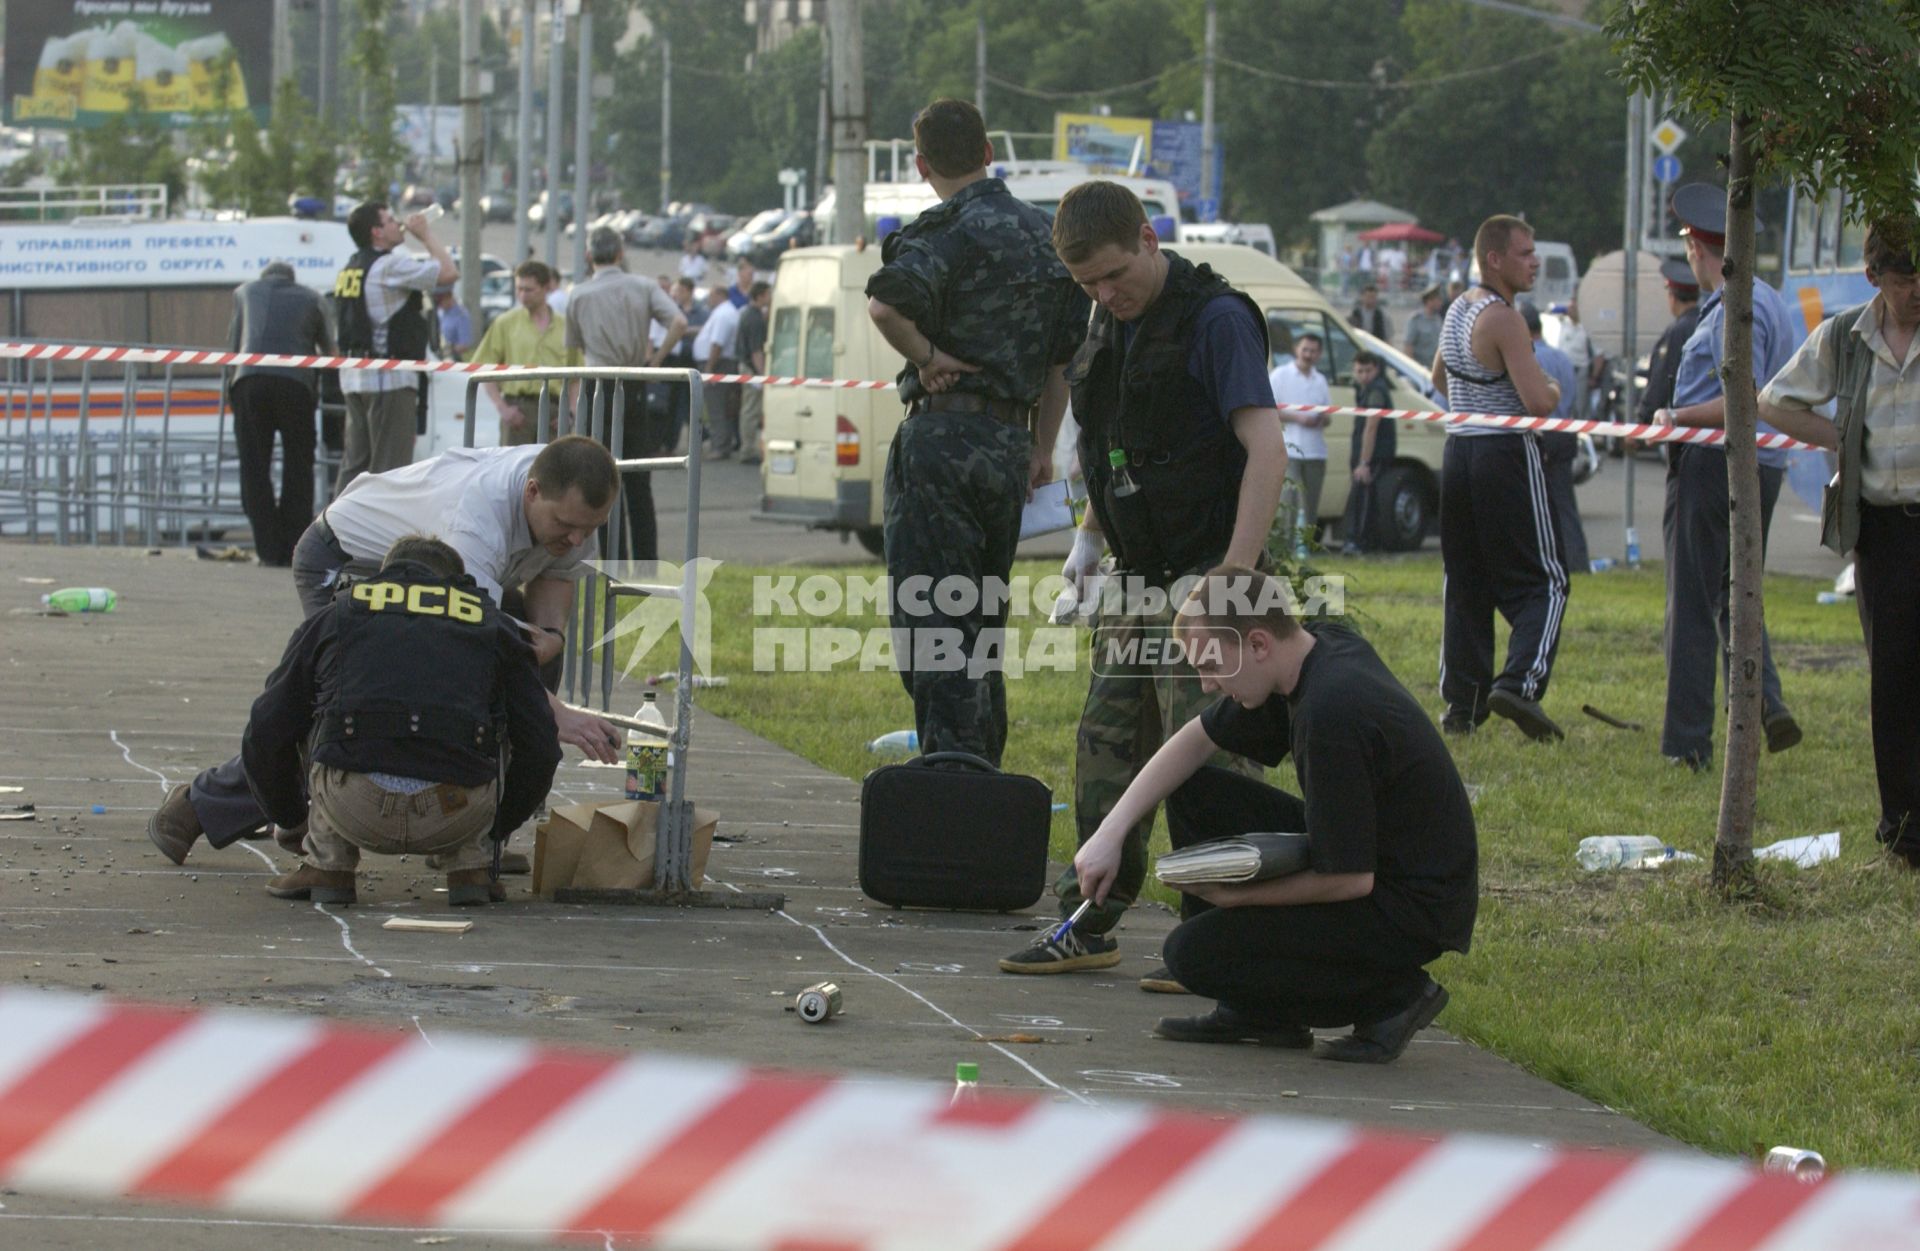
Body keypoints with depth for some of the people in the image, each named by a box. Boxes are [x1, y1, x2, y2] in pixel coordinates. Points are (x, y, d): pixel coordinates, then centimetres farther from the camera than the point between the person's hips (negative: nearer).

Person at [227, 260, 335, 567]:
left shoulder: (245, 292, 23)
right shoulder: (310, 299, 20)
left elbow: (232, 346, 29)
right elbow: (329, 349, 25)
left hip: (249, 380, 0)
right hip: (296, 381, 0)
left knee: (254, 468, 4)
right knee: (297, 466, 8)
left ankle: (268, 550, -1)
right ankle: (294, 550, 4)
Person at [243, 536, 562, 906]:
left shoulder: (332, 618, 26)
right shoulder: (491, 624, 26)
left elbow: (266, 733, 25)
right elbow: (540, 748, 25)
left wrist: (293, 819, 44)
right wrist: (490, 831, 42)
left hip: (354, 810, 0)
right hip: (457, 814, 0)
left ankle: (329, 864, 23)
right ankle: (468, 865, 20)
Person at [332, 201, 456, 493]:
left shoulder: (350, 270, 15)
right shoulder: (391, 266, -13)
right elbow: (448, 273, -15)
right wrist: (426, 235, -2)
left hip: (353, 376, 9)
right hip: (389, 379, -9)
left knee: (355, 459, 12)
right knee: (389, 462, -7)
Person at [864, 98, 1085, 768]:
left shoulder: (949, 230, -10)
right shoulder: (1044, 233, 15)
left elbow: (886, 304, -31)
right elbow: (1061, 358, 20)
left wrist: (925, 357, -14)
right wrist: (1043, 448, 26)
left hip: (945, 434, -7)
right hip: (1011, 443, 7)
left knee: (929, 619, -7)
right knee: (980, 624, 16)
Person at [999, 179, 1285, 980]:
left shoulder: (1216, 320, -13)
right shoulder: (1109, 324, 13)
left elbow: (1266, 450, -19)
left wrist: (1235, 577, -24)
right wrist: (1087, 538, 15)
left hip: (1202, 579, -8)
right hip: (1135, 582, 8)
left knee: (1209, 762, -8)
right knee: (1106, 749, 10)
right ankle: (1089, 925, 18)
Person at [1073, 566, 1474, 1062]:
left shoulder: (1329, 714, -29)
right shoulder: (1323, 645, 0)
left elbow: (1349, 880, -26)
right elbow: (1198, 740, 12)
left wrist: (1234, 894, -12)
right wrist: (1110, 833, 3)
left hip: (1414, 912, -10)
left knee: (1192, 953, -17)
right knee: (1193, 794, 8)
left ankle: (1392, 997, -5)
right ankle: (1257, 1011, 11)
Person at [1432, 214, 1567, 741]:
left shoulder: (1458, 310, 12)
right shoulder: (1503, 320, -15)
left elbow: (1440, 379, 30)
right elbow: (1539, 402, -22)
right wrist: (1552, 388, -1)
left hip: (1458, 450, 8)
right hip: (1506, 455, -8)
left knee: (1465, 582, 12)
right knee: (1542, 580, -3)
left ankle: (1460, 701, 10)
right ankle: (1520, 683, -20)